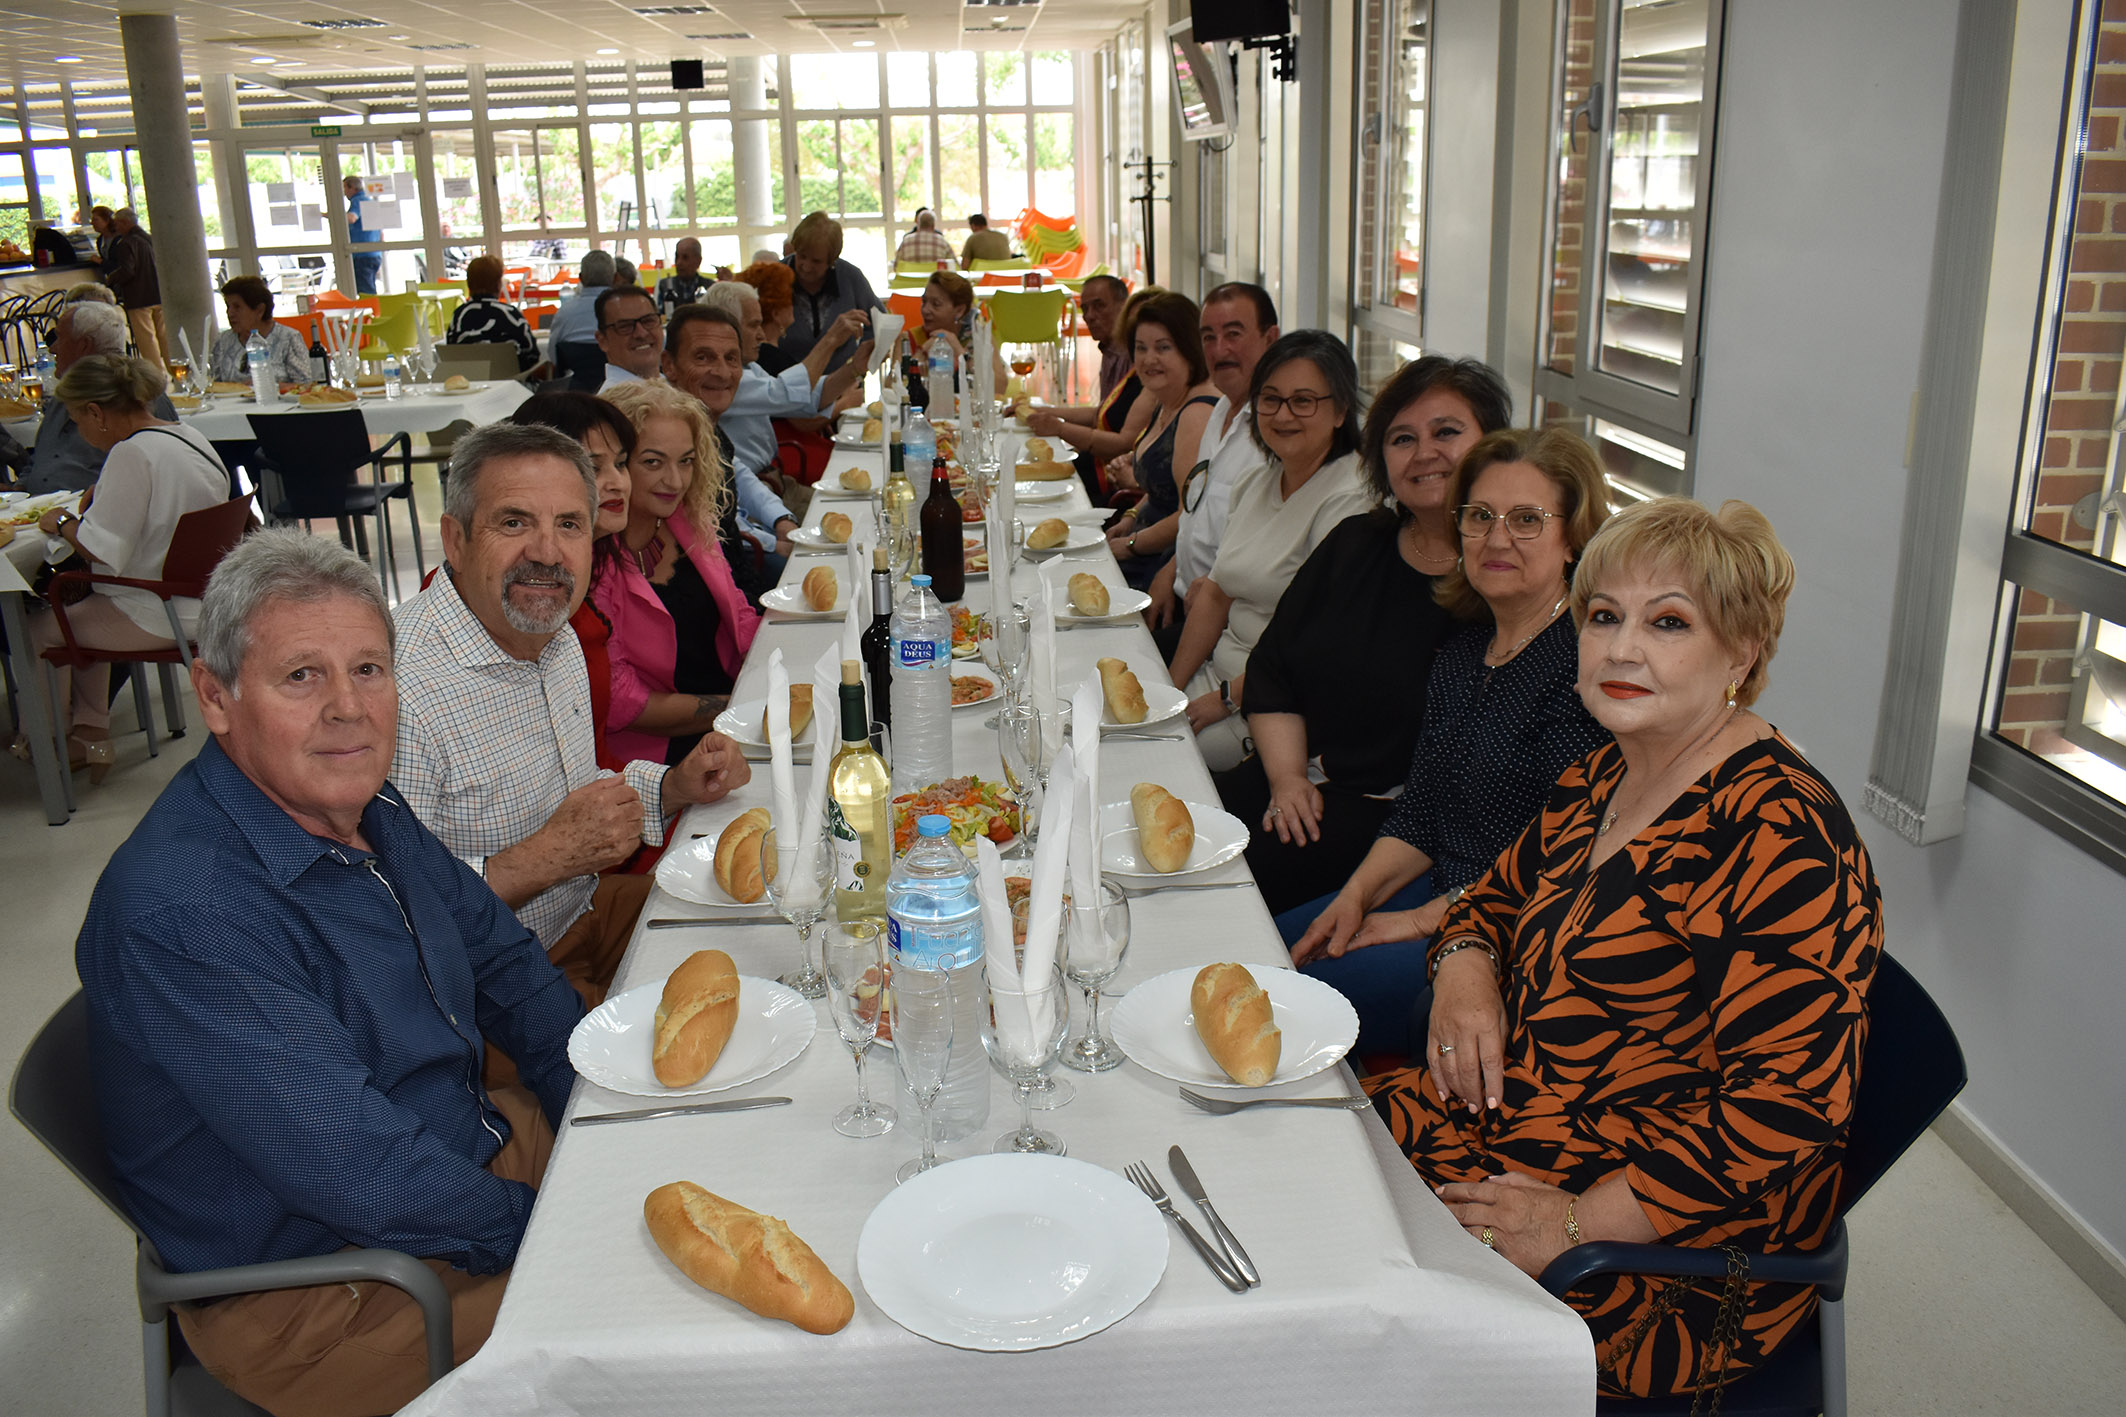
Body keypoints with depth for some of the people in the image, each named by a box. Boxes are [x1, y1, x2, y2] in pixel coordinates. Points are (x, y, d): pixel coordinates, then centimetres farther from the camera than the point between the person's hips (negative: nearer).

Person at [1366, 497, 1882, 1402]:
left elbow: (1785, 1109, -25)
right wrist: (1465, 971, -3)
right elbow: (1498, 898, 21)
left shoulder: (1781, 841, -21)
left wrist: (1580, 1223, -25)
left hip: (1668, 1263, -8)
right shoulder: (1599, 782, 7)